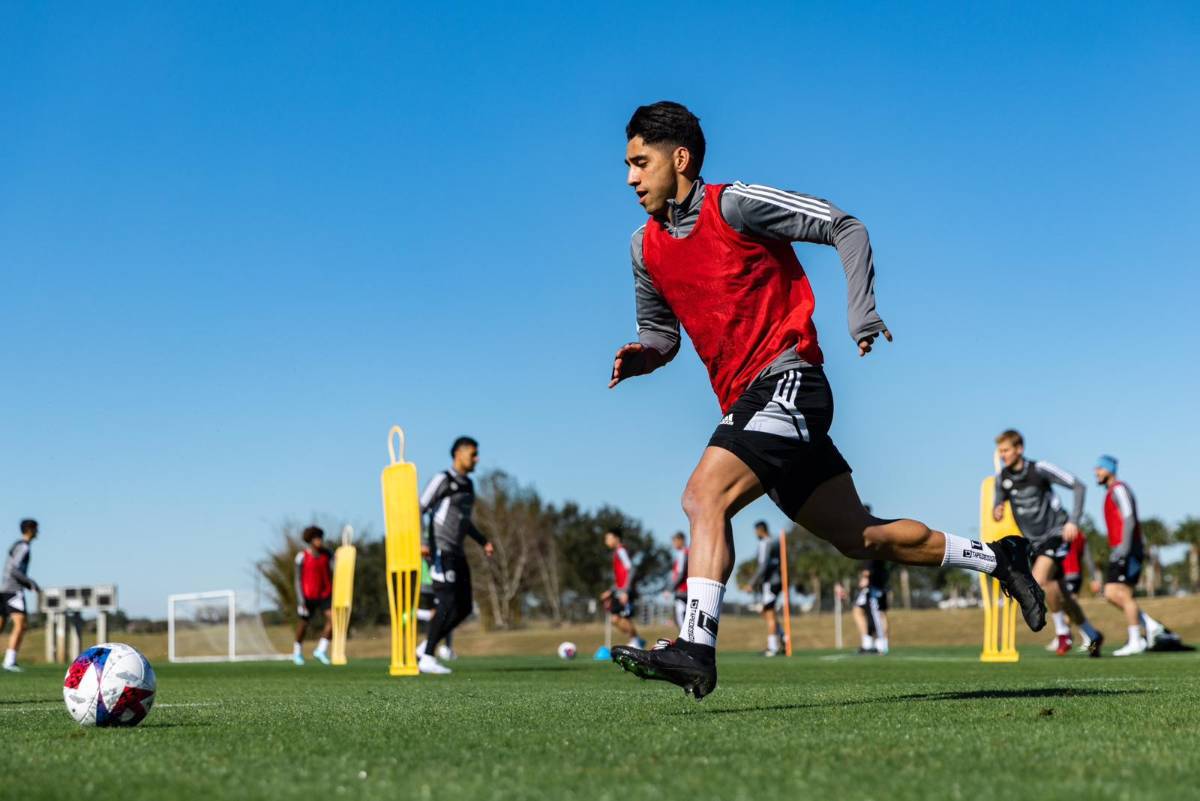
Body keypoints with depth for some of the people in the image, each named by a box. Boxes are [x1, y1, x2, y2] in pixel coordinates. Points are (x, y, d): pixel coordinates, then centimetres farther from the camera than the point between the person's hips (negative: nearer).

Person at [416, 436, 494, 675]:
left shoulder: (468, 485, 18)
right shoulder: (443, 480, -8)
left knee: (464, 608, 4)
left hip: (457, 554, 9)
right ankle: (427, 658, -10)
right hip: (441, 551, -9)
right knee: (447, 603, -15)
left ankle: (425, 649, 11)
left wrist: (483, 542, 22)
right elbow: (418, 511, -13)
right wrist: (419, 543, -24)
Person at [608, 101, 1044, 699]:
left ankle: (695, 646, -30)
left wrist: (862, 316, -14)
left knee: (705, 497, -26)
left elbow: (846, 229, -6)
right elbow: (662, 331, 23)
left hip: (785, 383, -8)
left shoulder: (734, 205, -9)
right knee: (858, 536, 10)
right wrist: (641, 355, 0)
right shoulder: (646, 248, 12)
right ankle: (995, 557, 25)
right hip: (746, 403, 8)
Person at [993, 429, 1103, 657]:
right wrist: (996, 511, -11)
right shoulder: (1002, 478, 0)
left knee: (1040, 579, -27)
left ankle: (1062, 630, -9)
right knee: (1059, 592, 8)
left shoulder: (1039, 469, -15)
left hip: (1056, 534, -6)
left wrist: (1073, 521, -18)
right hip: (1033, 540, 6)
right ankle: (1093, 636, 25)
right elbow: (999, 503, 14)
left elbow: (1079, 487, -11)